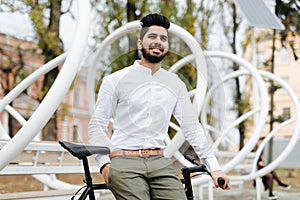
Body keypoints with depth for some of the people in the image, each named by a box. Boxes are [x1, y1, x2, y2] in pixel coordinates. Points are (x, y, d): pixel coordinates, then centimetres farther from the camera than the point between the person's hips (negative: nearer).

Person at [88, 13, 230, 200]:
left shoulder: (176, 84, 13)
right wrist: (105, 163, -8)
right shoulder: (116, 80, 3)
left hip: (160, 163, 3)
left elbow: (192, 127, 12)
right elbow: (97, 126, 4)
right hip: (125, 163, -3)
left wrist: (214, 167, 5)